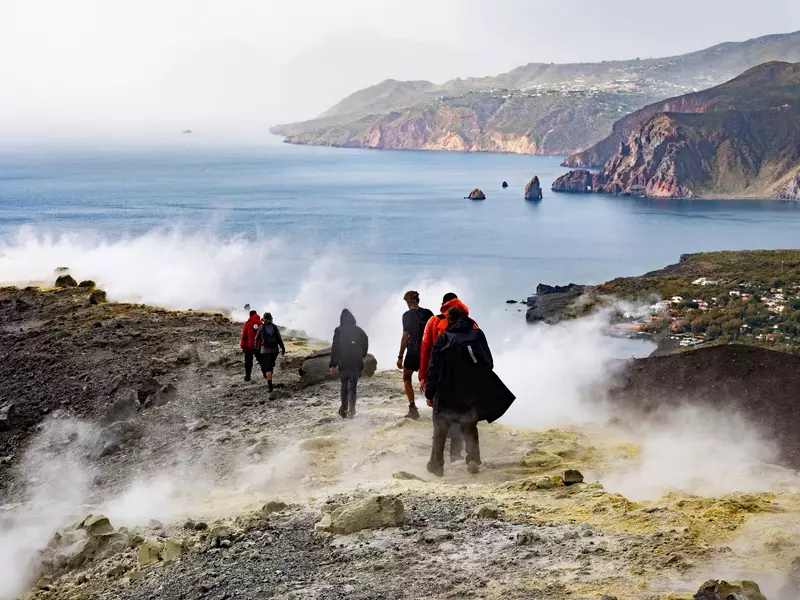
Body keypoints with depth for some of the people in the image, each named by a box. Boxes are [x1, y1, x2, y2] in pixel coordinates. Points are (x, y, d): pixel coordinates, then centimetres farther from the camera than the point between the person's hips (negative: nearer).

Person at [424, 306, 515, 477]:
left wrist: (430, 391, -1)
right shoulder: (478, 335, 0)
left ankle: (436, 464, 12)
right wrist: (483, 385, 16)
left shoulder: (443, 339, -6)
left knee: (440, 429, 11)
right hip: (472, 392, 2)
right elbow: (489, 363, 4)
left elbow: (434, 368, -6)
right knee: (470, 427, 15)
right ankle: (473, 459, -4)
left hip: (446, 392, -2)